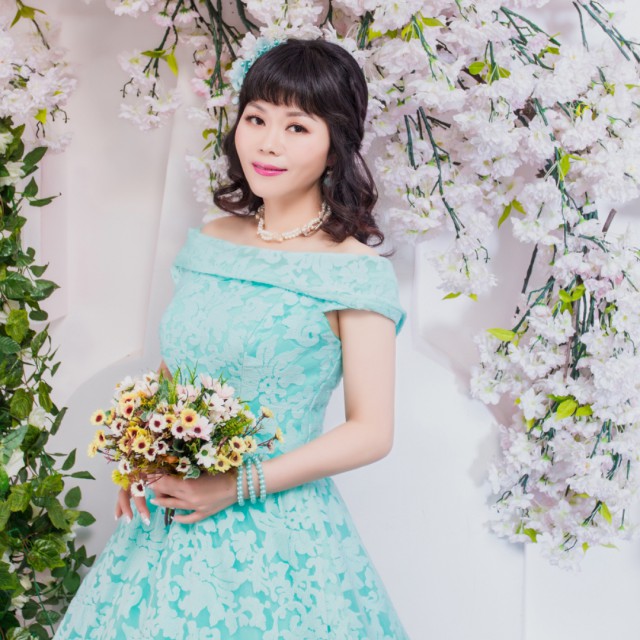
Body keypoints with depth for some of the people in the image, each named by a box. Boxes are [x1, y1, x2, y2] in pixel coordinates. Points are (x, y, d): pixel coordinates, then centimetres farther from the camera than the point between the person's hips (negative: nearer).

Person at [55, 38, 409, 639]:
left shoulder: (354, 271, -10)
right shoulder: (208, 242, 6)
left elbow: (370, 432, -11)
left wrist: (238, 487, -16)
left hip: (276, 531, -5)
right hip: (168, 519, 5)